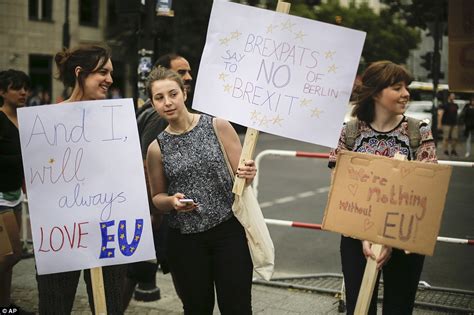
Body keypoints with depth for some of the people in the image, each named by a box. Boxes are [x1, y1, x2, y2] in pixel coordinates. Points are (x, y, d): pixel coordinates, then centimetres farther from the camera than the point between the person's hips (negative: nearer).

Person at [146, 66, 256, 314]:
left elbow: (241, 175, 2)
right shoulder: (157, 148, 1)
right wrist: (172, 201, -9)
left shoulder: (218, 127, -3)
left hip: (228, 231, -1)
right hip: (185, 240, 2)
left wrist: (248, 175, -21)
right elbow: (157, 197, 12)